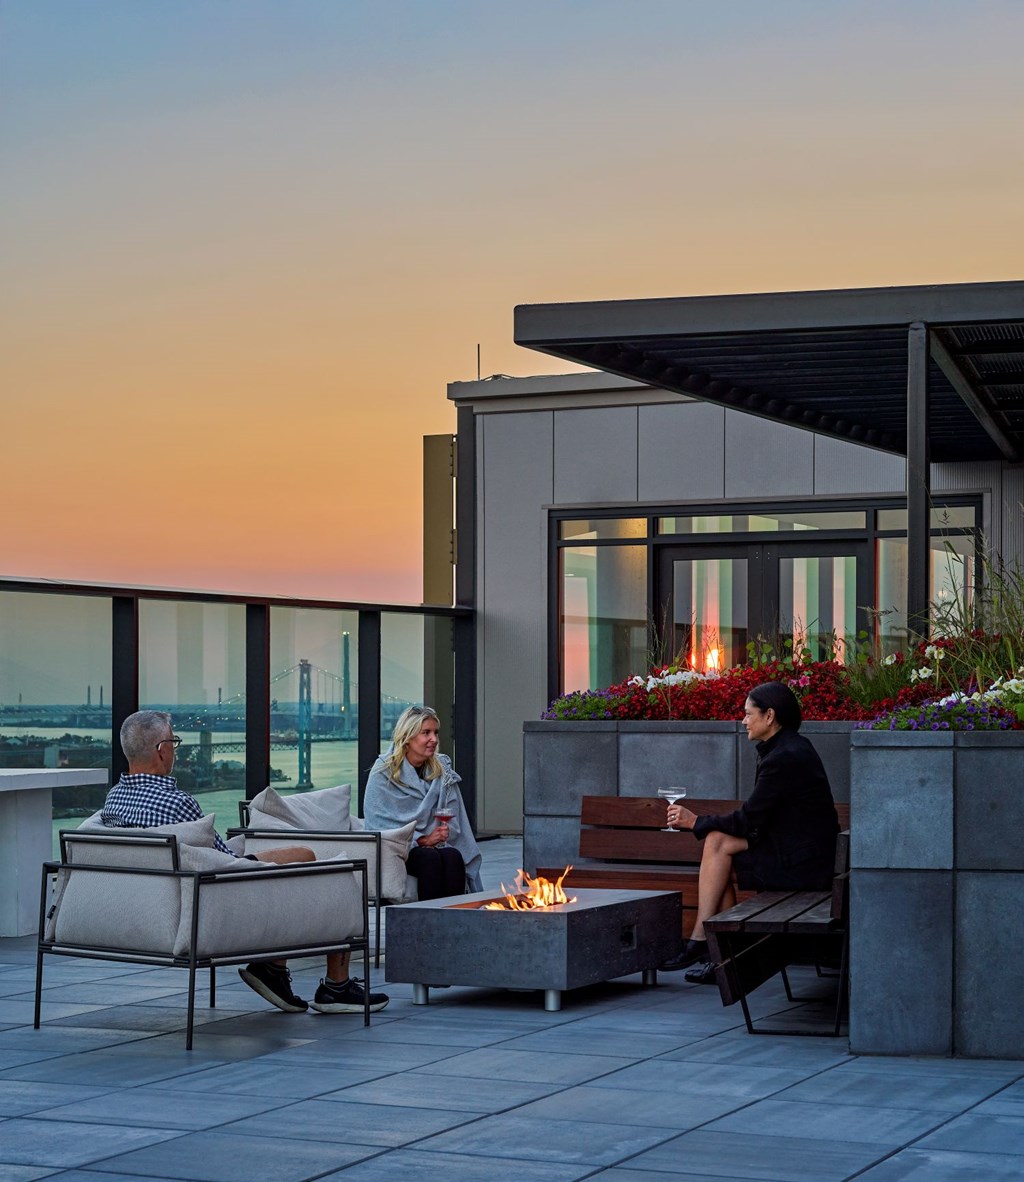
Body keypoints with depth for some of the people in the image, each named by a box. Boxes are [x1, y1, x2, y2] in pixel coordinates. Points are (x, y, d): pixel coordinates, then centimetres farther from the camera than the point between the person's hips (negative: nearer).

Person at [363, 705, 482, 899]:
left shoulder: (443, 770, 13)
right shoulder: (383, 772, -1)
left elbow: (453, 818, 11)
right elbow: (379, 823, -8)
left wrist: (445, 832, -12)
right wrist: (422, 840, -14)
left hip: (433, 844, 4)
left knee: (453, 856, -30)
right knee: (430, 858, -33)